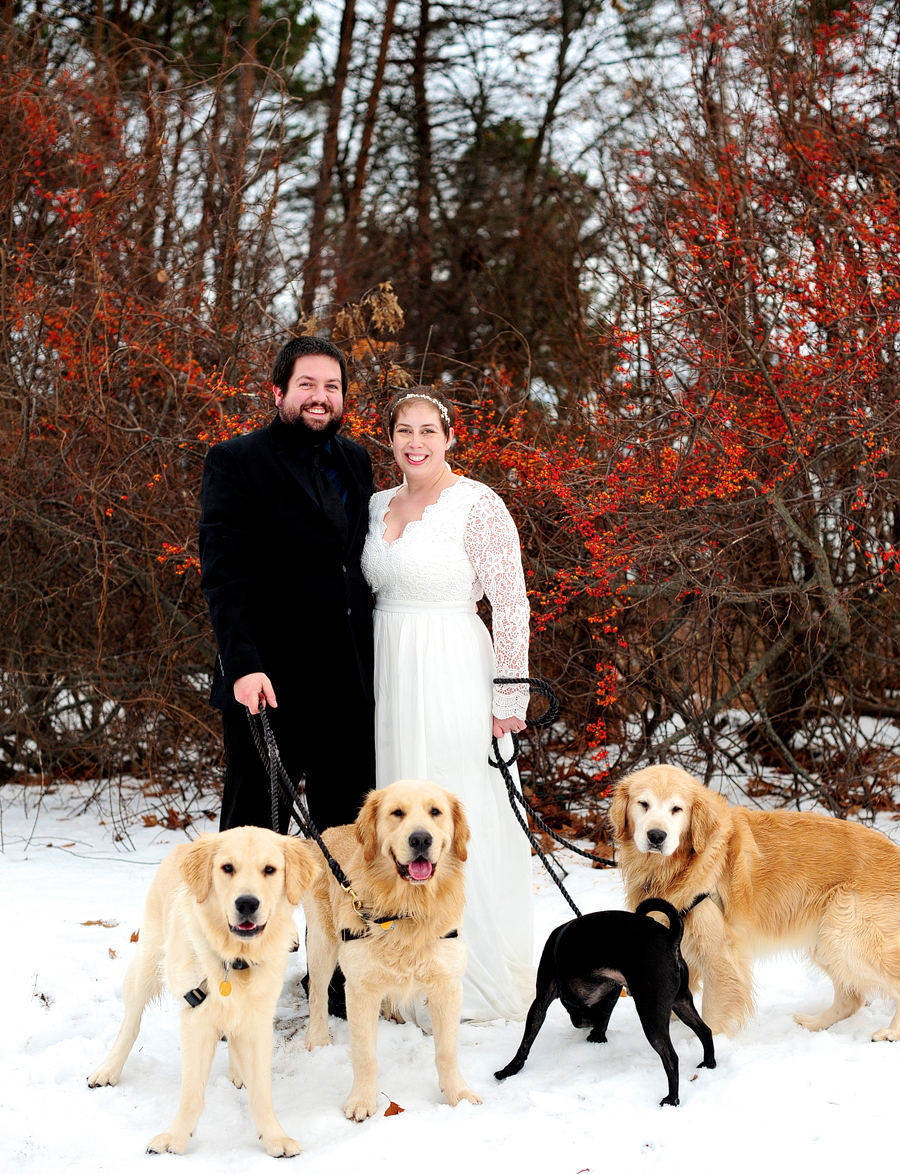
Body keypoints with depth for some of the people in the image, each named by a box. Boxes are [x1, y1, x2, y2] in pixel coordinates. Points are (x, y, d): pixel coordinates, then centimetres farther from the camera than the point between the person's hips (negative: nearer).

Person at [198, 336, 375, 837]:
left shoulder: (356, 461, 14)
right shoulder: (236, 461, -5)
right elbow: (223, 573, -12)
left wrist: (371, 660, 9)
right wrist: (243, 665, -23)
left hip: (350, 683, 6)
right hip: (268, 682, -6)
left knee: (352, 826, 11)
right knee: (255, 824, 3)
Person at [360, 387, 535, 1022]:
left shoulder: (479, 505, -9)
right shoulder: (379, 505, 11)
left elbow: (512, 603, -10)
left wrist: (510, 696, -12)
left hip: (452, 677, -6)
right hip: (387, 674, 7)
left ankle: (479, 979, 9)